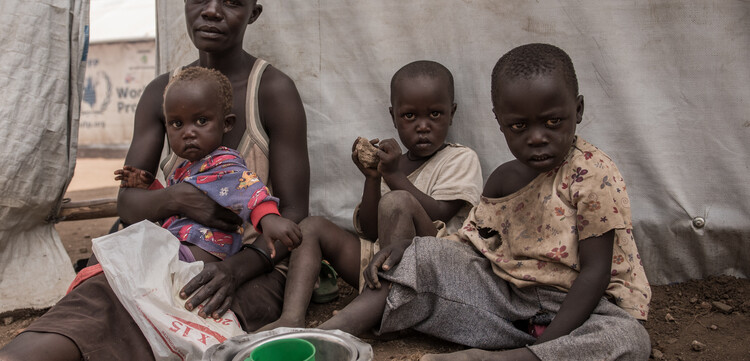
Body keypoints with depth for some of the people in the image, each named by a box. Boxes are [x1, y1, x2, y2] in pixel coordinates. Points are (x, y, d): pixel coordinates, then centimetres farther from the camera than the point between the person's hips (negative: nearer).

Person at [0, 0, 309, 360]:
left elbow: (294, 215, -8)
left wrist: (236, 268, -27)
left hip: (251, 266, -3)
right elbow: (128, 204, 6)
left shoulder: (274, 89, -6)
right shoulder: (160, 93, 9)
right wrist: (176, 198, -18)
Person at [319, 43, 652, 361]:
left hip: (576, 306, -4)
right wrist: (404, 241, -9)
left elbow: (594, 272, -19)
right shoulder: (503, 179, 3)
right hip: (510, 295, 5)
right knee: (426, 255, -6)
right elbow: (472, 241, 9)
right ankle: (334, 329, -9)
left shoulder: (594, 173, -17)